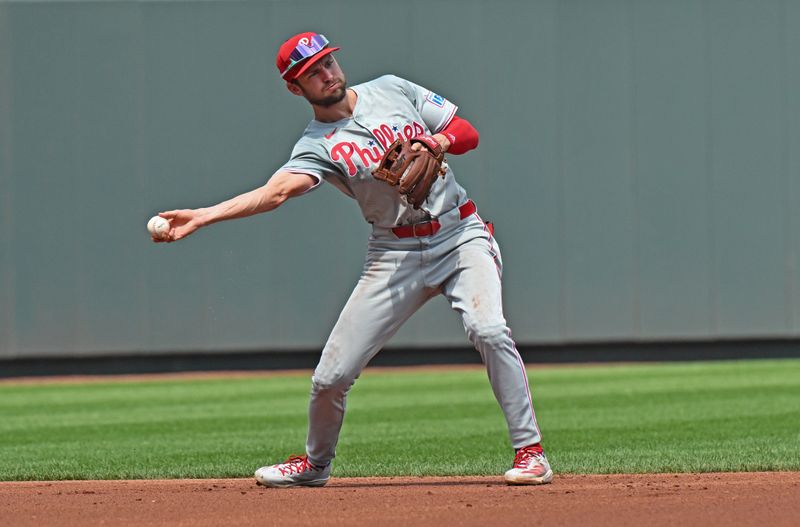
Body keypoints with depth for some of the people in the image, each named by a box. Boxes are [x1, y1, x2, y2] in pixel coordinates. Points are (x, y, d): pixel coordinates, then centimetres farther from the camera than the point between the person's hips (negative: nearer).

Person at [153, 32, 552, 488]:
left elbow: (469, 133, 9)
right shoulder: (316, 146, -2)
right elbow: (278, 191, -20)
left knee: (487, 328, -28)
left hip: (461, 235, 0)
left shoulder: (393, 90, 7)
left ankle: (530, 451, -17)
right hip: (397, 256, 1)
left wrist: (437, 142, -14)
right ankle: (316, 464, 26)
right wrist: (204, 216, -34)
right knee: (332, 374, -3)